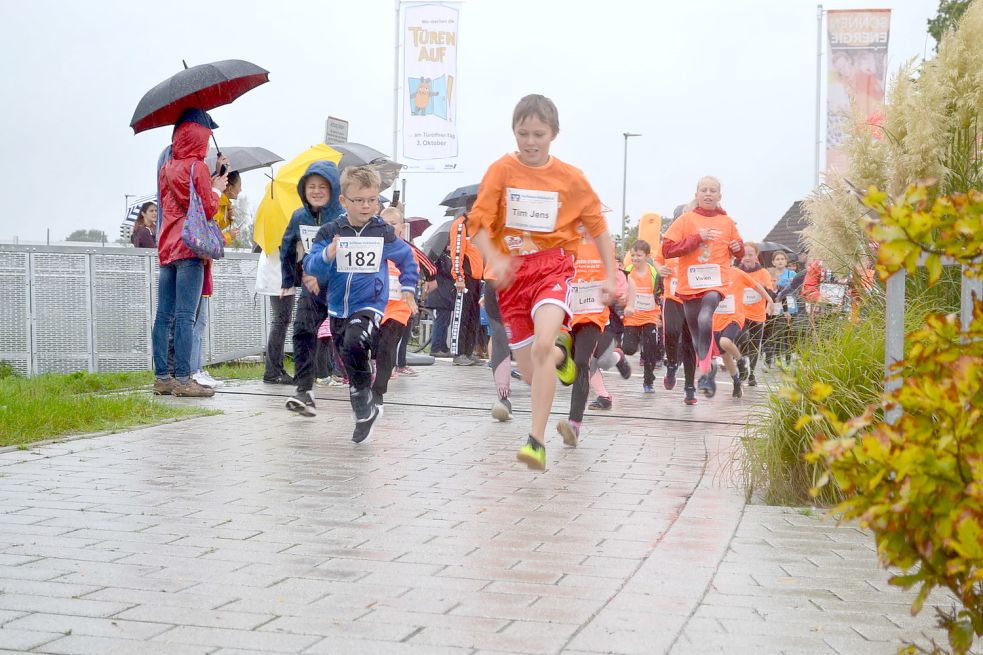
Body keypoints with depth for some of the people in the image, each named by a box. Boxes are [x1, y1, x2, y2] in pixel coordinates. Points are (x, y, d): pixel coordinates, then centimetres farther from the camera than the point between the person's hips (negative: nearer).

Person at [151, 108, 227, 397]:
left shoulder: (168, 165, 15)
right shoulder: (197, 167, -7)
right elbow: (208, 209, -10)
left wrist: (210, 181, 17)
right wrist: (217, 188, 7)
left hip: (166, 248, 8)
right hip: (189, 247, -8)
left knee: (164, 316, 5)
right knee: (186, 316, -9)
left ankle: (162, 377, 7)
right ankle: (182, 378, -11)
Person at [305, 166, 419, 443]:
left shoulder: (384, 233, -4)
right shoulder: (330, 232, -4)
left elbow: (406, 257, 15)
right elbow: (312, 269, -8)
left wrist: (408, 287, 15)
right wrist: (326, 256, -27)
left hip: (369, 305, -3)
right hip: (338, 308, 3)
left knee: (353, 345, -30)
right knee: (349, 362, 13)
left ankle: (365, 404, -15)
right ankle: (365, 411, 33)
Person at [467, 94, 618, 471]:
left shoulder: (571, 178, -1)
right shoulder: (501, 171, -2)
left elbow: (597, 226, 10)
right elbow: (478, 223, -7)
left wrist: (611, 275, 5)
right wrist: (495, 261, -25)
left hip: (553, 267, -2)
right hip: (513, 272, 2)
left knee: (541, 345, -28)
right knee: (530, 373, 7)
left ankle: (537, 441, -22)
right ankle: (561, 352, 45)